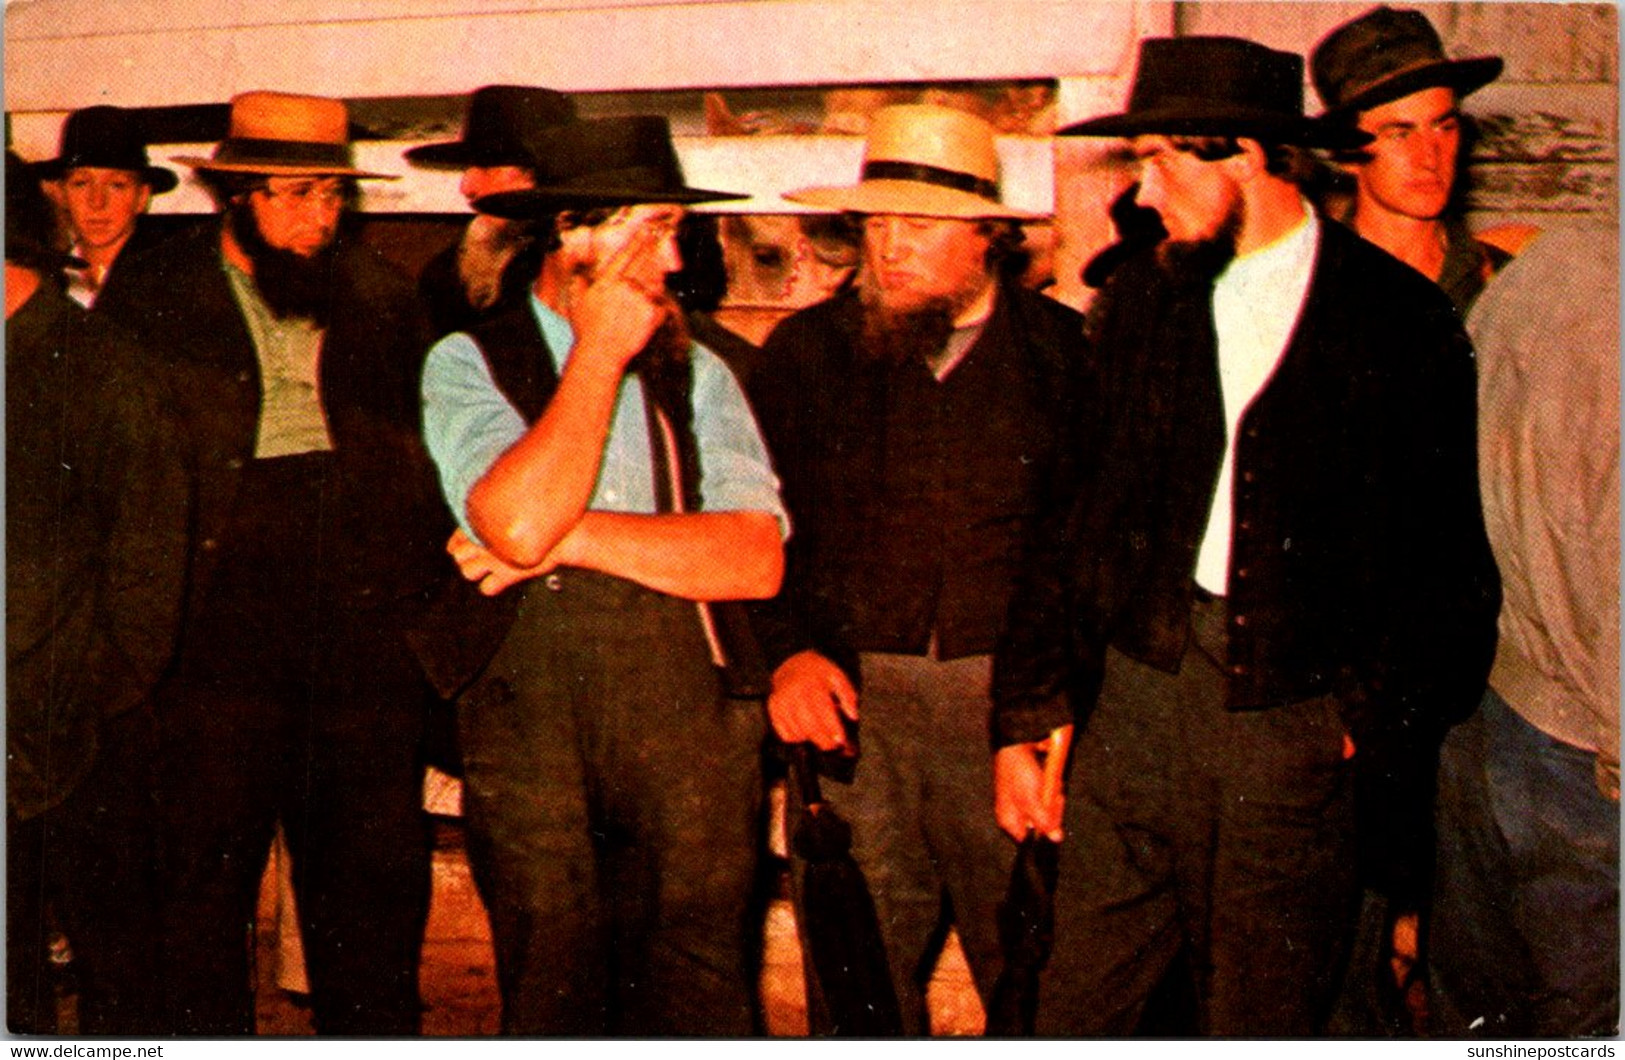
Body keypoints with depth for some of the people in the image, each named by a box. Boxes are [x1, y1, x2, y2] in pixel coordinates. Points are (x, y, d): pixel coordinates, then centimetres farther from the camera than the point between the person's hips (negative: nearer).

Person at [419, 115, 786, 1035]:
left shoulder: (696, 373, 13)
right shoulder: (469, 362, 5)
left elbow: (758, 560, 0)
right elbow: (517, 527, -15)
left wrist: (572, 536, -8)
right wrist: (601, 350, -5)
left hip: (686, 700, 2)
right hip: (530, 708, -2)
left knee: (697, 998, -2)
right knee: (553, 1000, -1)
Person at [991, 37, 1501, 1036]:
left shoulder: (1401, 320, -2)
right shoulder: (1138, 303, 8)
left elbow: (1448, 560, 2)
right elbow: (1075, 518, 8)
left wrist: (1378, 719, -6)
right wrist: (1024, 718, 4)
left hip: (1299, 717, -2)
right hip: (1141, 684, 3)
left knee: (1266, 1018, 8)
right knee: (1080, 1001, 5)